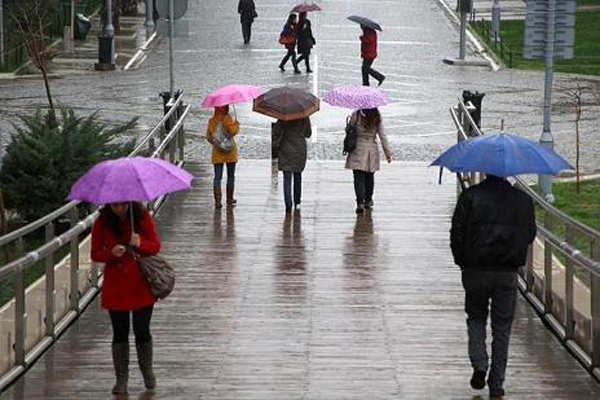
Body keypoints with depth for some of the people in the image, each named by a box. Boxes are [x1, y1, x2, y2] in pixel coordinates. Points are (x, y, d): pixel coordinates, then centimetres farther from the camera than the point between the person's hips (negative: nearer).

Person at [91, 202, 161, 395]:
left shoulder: (142, 216, -7)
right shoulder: (102, 223, -6)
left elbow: (155, 246, -3)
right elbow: (95, 254, 0)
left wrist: (140, 244, -24)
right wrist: (111, 253, -20)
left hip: (140, 284, -1)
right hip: (115, 286, 1)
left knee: (142, 331, 0)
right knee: (120, 333, 5)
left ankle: (147, 372, 25)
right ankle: (121, 379, 18)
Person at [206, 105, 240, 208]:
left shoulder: (211, 121, 4)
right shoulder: (227, 118, -11)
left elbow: (208, 136, 8)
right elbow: (233, 131, -21)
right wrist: (236, 125, -3)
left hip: (217, 152, 3)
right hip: (230, 151, -3)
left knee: (217, 177, 2)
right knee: (231, 176, 11)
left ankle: (218, 200, -9)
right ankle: (229, 199, 17)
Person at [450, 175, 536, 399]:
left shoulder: (470, 196, -6)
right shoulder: (523, 200, 1)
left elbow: (457, 231, -7)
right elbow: (530, 233, 9)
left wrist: (461, 261, 5)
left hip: (475, 270, -1)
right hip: (508, 272, 1)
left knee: (476, 317, 20)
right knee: (502, 326, 9)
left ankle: (479, 364, -1)